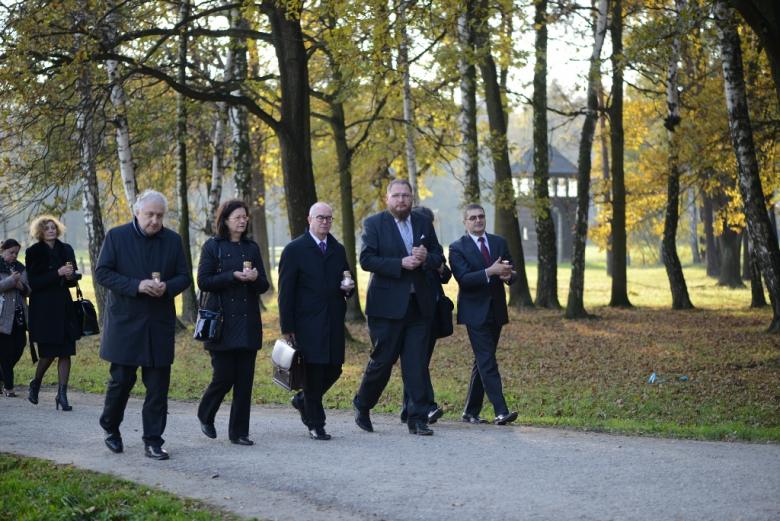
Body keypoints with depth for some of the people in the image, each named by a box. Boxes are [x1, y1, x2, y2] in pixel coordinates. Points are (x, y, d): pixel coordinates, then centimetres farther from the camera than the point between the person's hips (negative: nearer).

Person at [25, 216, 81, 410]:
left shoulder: (66, 250, 10)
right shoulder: (33, 252, -3)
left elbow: (74, 278, 16)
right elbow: (33, 282, -11)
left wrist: (70, 276, -8)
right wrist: (58, 274, -19)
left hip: (64, 307, 4)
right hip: (43, 310, -4)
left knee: (66, 353, -2)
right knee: (48, 353, -3)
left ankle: (62, 394, 1)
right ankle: (35, 384, 24)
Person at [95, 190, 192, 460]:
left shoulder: (173, 240, 7)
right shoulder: (116, 236, -1)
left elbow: (184, 277, 9)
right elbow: (102, 273, -6)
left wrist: (166, 287, -13)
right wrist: (136, 286, -17)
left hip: (159, 325, 2)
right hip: (124, 323, -2)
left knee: (158, 386, 1)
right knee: (121, 379, 3)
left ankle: (153, 441, 7)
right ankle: (111, 428, 27)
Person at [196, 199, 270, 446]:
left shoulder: (252, 248, 12)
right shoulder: (212, 247, 0)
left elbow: (264, 286, 12)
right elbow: (203, 282, -7)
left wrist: (255, 278, -11)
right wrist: (233, 276, -16)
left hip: (248, 324, 4)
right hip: (222, 322, -4)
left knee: (244, 379, 2)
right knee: (224, 377, -6)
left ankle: (239, 432, 9)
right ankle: (205, 415, 22)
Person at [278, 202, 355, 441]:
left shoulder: (338, 249, 14)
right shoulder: (294, 250, -3)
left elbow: (345, 282, 25)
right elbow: (286, 292, -5)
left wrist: (348, 287, -1)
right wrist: (287, 327, -10)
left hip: (333, 322, 5)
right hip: (307, 324, -5)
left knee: (334, 369, 5)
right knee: (313, 373, -3)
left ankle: (303, 400, 31)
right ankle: (316, 424, 7)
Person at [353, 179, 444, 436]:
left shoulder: (424, 223, 12)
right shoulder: (374, 223, -2)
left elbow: (438, 257, 13)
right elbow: (366, 260, -12)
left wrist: (426, 258, -10)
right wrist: (400, 263, -20)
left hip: (419, 304, 4)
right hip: (387, 304, -4)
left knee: (417, 363, 1)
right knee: (383, 360, 2)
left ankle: (418, 419, 4)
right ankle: (362, 405, 25)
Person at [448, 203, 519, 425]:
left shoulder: (499, 242, 11)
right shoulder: (457, 248, -4)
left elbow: (511, 273, 10)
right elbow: (463, 278, -17)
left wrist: (508, 275, -15)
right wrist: (490, 272, -28)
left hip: (496, 311, 6)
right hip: (475, 313, -6)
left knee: (482, 362, 10)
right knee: (487, 363, -12)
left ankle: (471, 411, 18)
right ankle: (501, 412, -17)